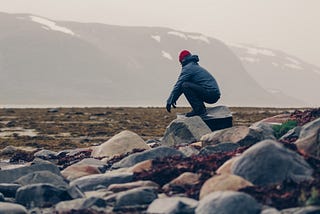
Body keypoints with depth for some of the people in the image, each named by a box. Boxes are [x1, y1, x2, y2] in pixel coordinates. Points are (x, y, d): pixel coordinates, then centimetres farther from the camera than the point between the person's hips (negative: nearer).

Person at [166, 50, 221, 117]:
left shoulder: (187, 68, -3)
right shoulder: (197, 67, 26)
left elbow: (178, 85, -4)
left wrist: (169, 101, 2)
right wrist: (174, 98, 38)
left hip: (209, 93, -9)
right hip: (215, 94, 9)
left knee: (185, 86, -13)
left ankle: (199, 109, -12)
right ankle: (201, 109, 11)